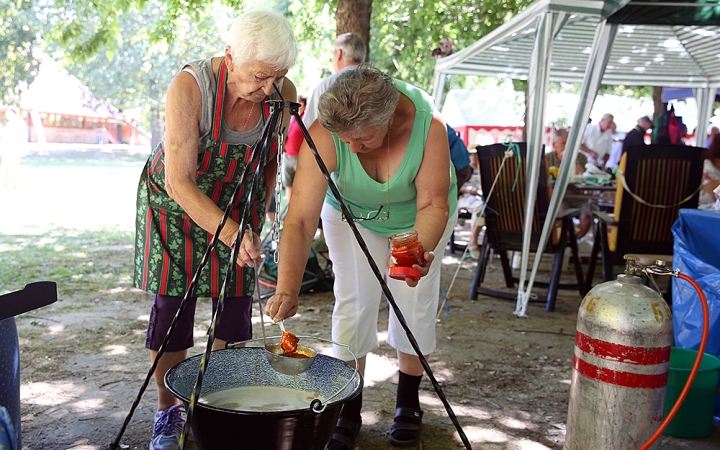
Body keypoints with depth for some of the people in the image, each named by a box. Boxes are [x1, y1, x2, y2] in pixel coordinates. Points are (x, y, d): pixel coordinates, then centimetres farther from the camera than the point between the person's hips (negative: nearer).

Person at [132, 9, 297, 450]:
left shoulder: (283, 92, -16)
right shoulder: (190, 86, -30)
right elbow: (178, 182, -32)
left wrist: (257, 220, 4)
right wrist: (228, 233, -43)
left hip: (238, 206, 4)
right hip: (177, 204, -3)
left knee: (235, 306, 0)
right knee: (172, 307, -4)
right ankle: (168, 410, 14)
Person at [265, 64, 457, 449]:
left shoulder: (428, 124, -36)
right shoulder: (324, 135, -36)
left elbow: (434, 203, -28)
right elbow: (301, 219, -39)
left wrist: (421, 250, -46)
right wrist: (287, 289, -48)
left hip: (416, 216, 0)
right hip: (351, 212, 0)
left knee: (415, 302, -1)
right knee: (353, 301, -7)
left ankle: (408, 403, 20)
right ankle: (348, 410, 9)